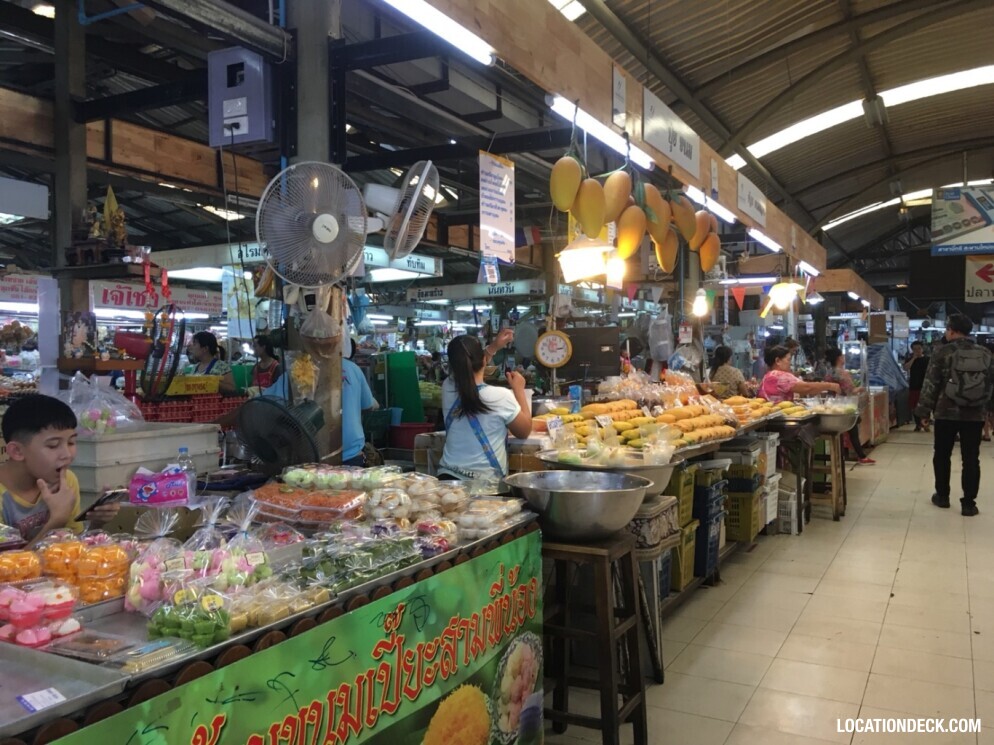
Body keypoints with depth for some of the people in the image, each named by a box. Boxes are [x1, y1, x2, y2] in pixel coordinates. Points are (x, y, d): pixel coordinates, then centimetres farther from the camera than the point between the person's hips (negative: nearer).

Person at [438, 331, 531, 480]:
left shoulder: (448, 388, -3)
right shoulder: (500, 396, -17)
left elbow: (466, 369, 23)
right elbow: (524, 431, 1)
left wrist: (494, 347, 24)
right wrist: (519, 389, 8)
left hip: (448, 476, 4)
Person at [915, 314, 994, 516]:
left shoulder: (943, 352, -6)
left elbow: (931, 384, -7)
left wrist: (925, 411, 0)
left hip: (946, 413, -2)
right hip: (975, 415, 3)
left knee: (942, 455, 13)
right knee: (971, 458, 5)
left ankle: (942, 496, 21)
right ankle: (968, 503, 5)